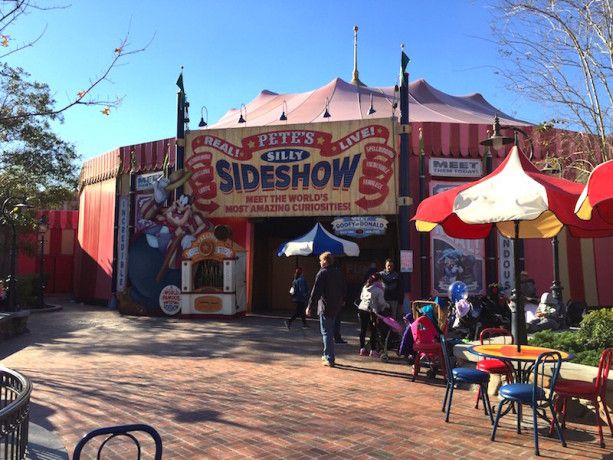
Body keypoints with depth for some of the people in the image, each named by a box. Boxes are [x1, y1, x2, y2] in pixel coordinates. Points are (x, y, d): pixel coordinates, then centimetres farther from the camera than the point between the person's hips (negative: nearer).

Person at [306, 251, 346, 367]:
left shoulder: (322, 273, -13)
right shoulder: (338, 272, 10)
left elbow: (316, 292, -16)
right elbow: (343, 288, 19)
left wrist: (310, 307, -11)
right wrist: (342, 300, 34)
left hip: (325, 307, -7)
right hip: (336, 307, 7)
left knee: (326, 333, -2)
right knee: (330, 331, 18)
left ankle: (329, 359, -2)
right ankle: (327, 355, 25)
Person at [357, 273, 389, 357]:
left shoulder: (365, 287, 11)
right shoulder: (379, 289, -6)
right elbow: (381, 302, -8)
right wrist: (387, 305, 9)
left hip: (361, 309, 6)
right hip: (371, 311, -6)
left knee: (363, 330, 11)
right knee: (373, 331, 3)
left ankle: (362, 349, 15)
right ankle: (373, 350, 5)